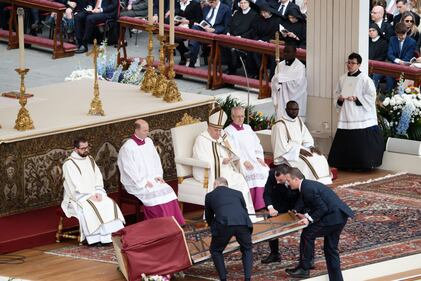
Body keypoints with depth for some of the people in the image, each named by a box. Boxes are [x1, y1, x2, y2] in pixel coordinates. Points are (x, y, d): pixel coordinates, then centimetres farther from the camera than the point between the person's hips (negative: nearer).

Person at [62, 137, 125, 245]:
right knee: (88, 208, -33)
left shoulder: (90, 159, 12)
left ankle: (112, 234, -21)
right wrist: (89, 196, -21)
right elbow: (75, 185, -16)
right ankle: (95, 239, -29)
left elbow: (98, 178, 8)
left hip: (94, 193, 6)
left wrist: (98, 193, -9)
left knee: (109, 204, -19)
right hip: (78, 196, -6)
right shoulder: (69, 164, -9)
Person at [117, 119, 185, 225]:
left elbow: (156, 160, 16)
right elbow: (130, 169, -17)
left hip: (152, 179, 7)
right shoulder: (127, 148, -14)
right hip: (136, 183, -7)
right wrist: (143, 182, -18)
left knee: (167, 191, -16)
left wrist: (158, 176, 2)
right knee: (154, 195, -28)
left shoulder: (148, 142, 10)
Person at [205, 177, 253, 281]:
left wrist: (214, 227, 54)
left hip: (224, 225, -2)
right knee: (247, 250, 27)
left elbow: (208, 217, 34)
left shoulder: (210, 195, 25)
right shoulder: (237, 193, 29)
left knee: (215, 251, 23)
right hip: (243, 223, 2)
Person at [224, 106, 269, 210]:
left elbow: (257, 145, 19)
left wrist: (259, 158, 1)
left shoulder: (247, 128, 21)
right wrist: (244, 162, -19)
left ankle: (263, 204, -21)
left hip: (254, 160, 6)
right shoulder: (228, 131, 1)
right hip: (240, 163, -6)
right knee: (251, 174, -31)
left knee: (265, 171, -21)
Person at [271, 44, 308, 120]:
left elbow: (297, 83, -17)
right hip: (281, 101, 5)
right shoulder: (280, 65, 10)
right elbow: (274, 81, 7)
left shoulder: (300, 67, -8)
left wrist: (281, 78, -11)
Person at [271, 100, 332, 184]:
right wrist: (299, 150, -23)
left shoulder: (299, 121, 8)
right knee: (306, 163, -29)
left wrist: (311, 147, -8)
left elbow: (307, 138, 13)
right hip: (286, 154, -8)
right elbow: (282, 146, -20)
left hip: (299, 150, 8)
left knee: (320, 159, -10)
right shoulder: (280, 125, -16)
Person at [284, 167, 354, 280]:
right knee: (330, 249, 16)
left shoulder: (307, 189, -16)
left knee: (307, 234, 0)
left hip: (333, 216, -10)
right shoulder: (308, 184, 16)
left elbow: (322, 208, -18)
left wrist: (310, 219, -15)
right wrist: (306, 215, 9)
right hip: (340, 216, 10)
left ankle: (304, 269, 9)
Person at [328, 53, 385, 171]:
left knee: (362, 144, -7)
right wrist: (340, 99, -2)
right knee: (345, 142, 3)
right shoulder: (342, 79, 10)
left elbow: (371, 97, -8)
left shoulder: (365, 79, -7)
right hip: (346, 117, 5)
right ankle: (347, 165, 11)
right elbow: (338, 94, 21)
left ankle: (364, 165, 0)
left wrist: (356, 98, -16)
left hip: (361, 117, -5)